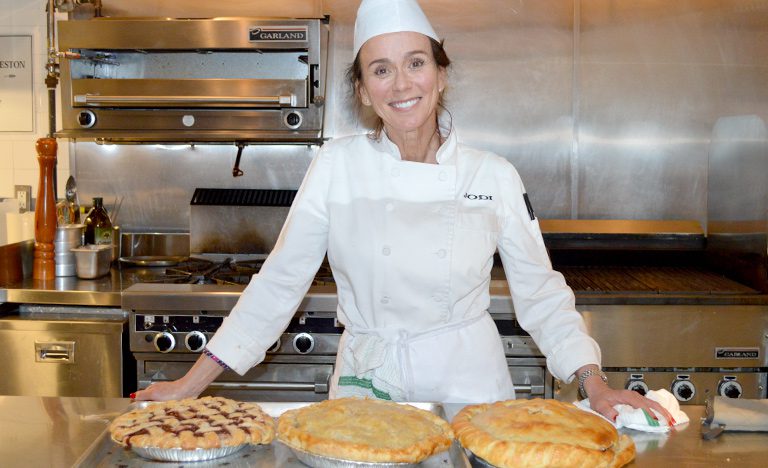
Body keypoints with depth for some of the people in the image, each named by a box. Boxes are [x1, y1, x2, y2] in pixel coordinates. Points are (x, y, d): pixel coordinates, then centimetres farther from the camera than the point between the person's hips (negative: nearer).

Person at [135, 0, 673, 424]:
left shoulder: (495, 176, -5)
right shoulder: (336, 167, -7)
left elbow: (541, 294, 3)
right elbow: (279, 282, -3)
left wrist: (597, 386, -7)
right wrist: (191, 385, -4)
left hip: (469, 385, 1)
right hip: (367, 385, 0)